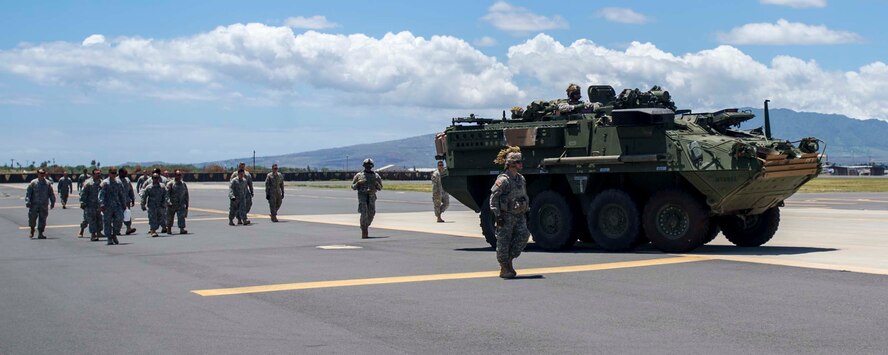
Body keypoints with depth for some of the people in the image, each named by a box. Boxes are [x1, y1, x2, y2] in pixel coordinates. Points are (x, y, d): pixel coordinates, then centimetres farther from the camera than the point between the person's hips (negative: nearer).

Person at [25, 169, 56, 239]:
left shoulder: (48, 183, 6)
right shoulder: (33, 183, 2)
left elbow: (51, 194, 10)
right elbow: (28, 193, -1)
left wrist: (52, 203, 7)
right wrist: (27, 201, -12)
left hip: (44, 205, 1)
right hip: (34, 204, -1)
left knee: (42, 220, 0)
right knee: (32, 218, 2)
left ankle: (40, 234, 7)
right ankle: (32, 231, 26)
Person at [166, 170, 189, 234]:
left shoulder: (184, 184, 8)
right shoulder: (170, 184, -5)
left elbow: (186, 195, 15)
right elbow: (167, 194, -13)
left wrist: (187, 204, 12)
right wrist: (169, 202, -25)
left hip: (181, 204, 2)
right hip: (172, 205, -2)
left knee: (181, 216, -14)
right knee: (170, 217, 9)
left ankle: (182, 229, -21)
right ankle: (168, 229, 27)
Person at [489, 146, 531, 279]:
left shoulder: (521, 179, 12)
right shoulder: (503, 180, -11)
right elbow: (494, 197, -13)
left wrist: (525, 211, 20)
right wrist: (497, 215, -17)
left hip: (519, 215, 7)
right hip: (506, 216, -6)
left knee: (524, 235, -10)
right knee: (504, 242, -1)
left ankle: (509, 259, 8)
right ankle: (504, 269, 9)